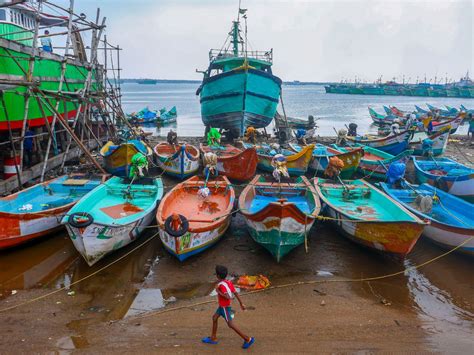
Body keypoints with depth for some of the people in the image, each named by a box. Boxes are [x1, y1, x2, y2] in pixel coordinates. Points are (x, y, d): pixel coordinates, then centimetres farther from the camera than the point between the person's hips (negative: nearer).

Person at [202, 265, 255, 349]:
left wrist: (218, 291, -26)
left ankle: (247, 339, 6)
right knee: (214, 318, 19)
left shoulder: (222, 285, -28)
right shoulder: (228, 282, -2)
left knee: (230, 324, 0)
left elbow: (228, 297, -34)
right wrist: (241, 303, 6)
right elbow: (236, 293, 1)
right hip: (222, 306, 9)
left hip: (225, 307, -9)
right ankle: (213, 338, 32)